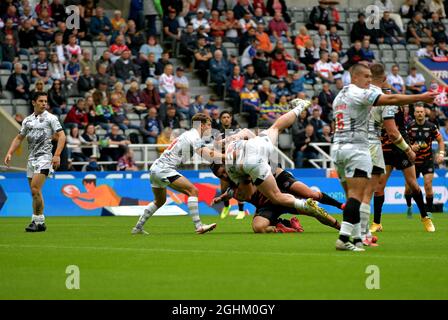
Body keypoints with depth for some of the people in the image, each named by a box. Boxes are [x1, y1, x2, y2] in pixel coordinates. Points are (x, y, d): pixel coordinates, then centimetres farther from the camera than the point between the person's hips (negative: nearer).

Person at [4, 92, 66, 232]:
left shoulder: (51, 118, -2)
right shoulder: (27, 120, 15)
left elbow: (61, 136, -8)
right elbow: (19, 138, 22)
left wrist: (57, 155, -19)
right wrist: (10, 153, 9)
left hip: (44, 156, -6)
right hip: (31, 158, 6)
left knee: (35, 189, -18)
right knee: (34, 192, 6)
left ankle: (38, 221, -13)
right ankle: (38, 222, 12)